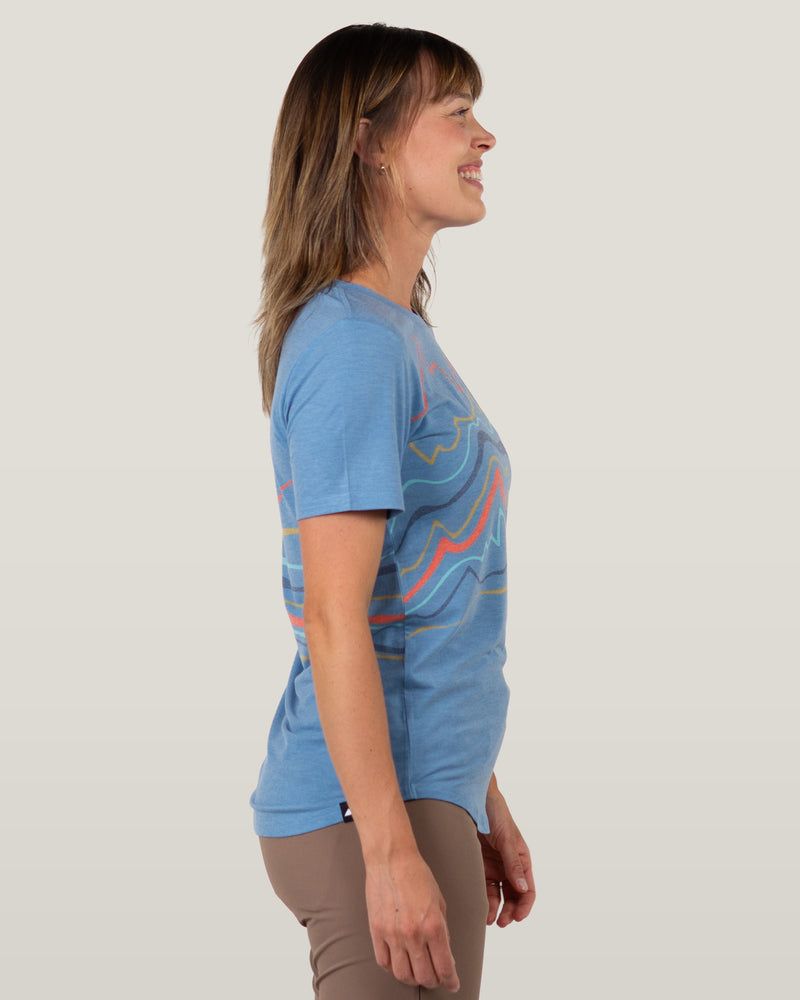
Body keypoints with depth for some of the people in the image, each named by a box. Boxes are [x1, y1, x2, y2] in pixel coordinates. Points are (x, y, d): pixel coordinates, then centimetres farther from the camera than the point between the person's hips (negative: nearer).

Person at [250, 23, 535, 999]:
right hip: (369, 810, -9)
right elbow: (333, 620, -20)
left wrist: (483, 807, 20)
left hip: (419, 791, 9)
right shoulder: (353, 343, -15)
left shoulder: (402, 334, 14)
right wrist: (391, 852, -22)